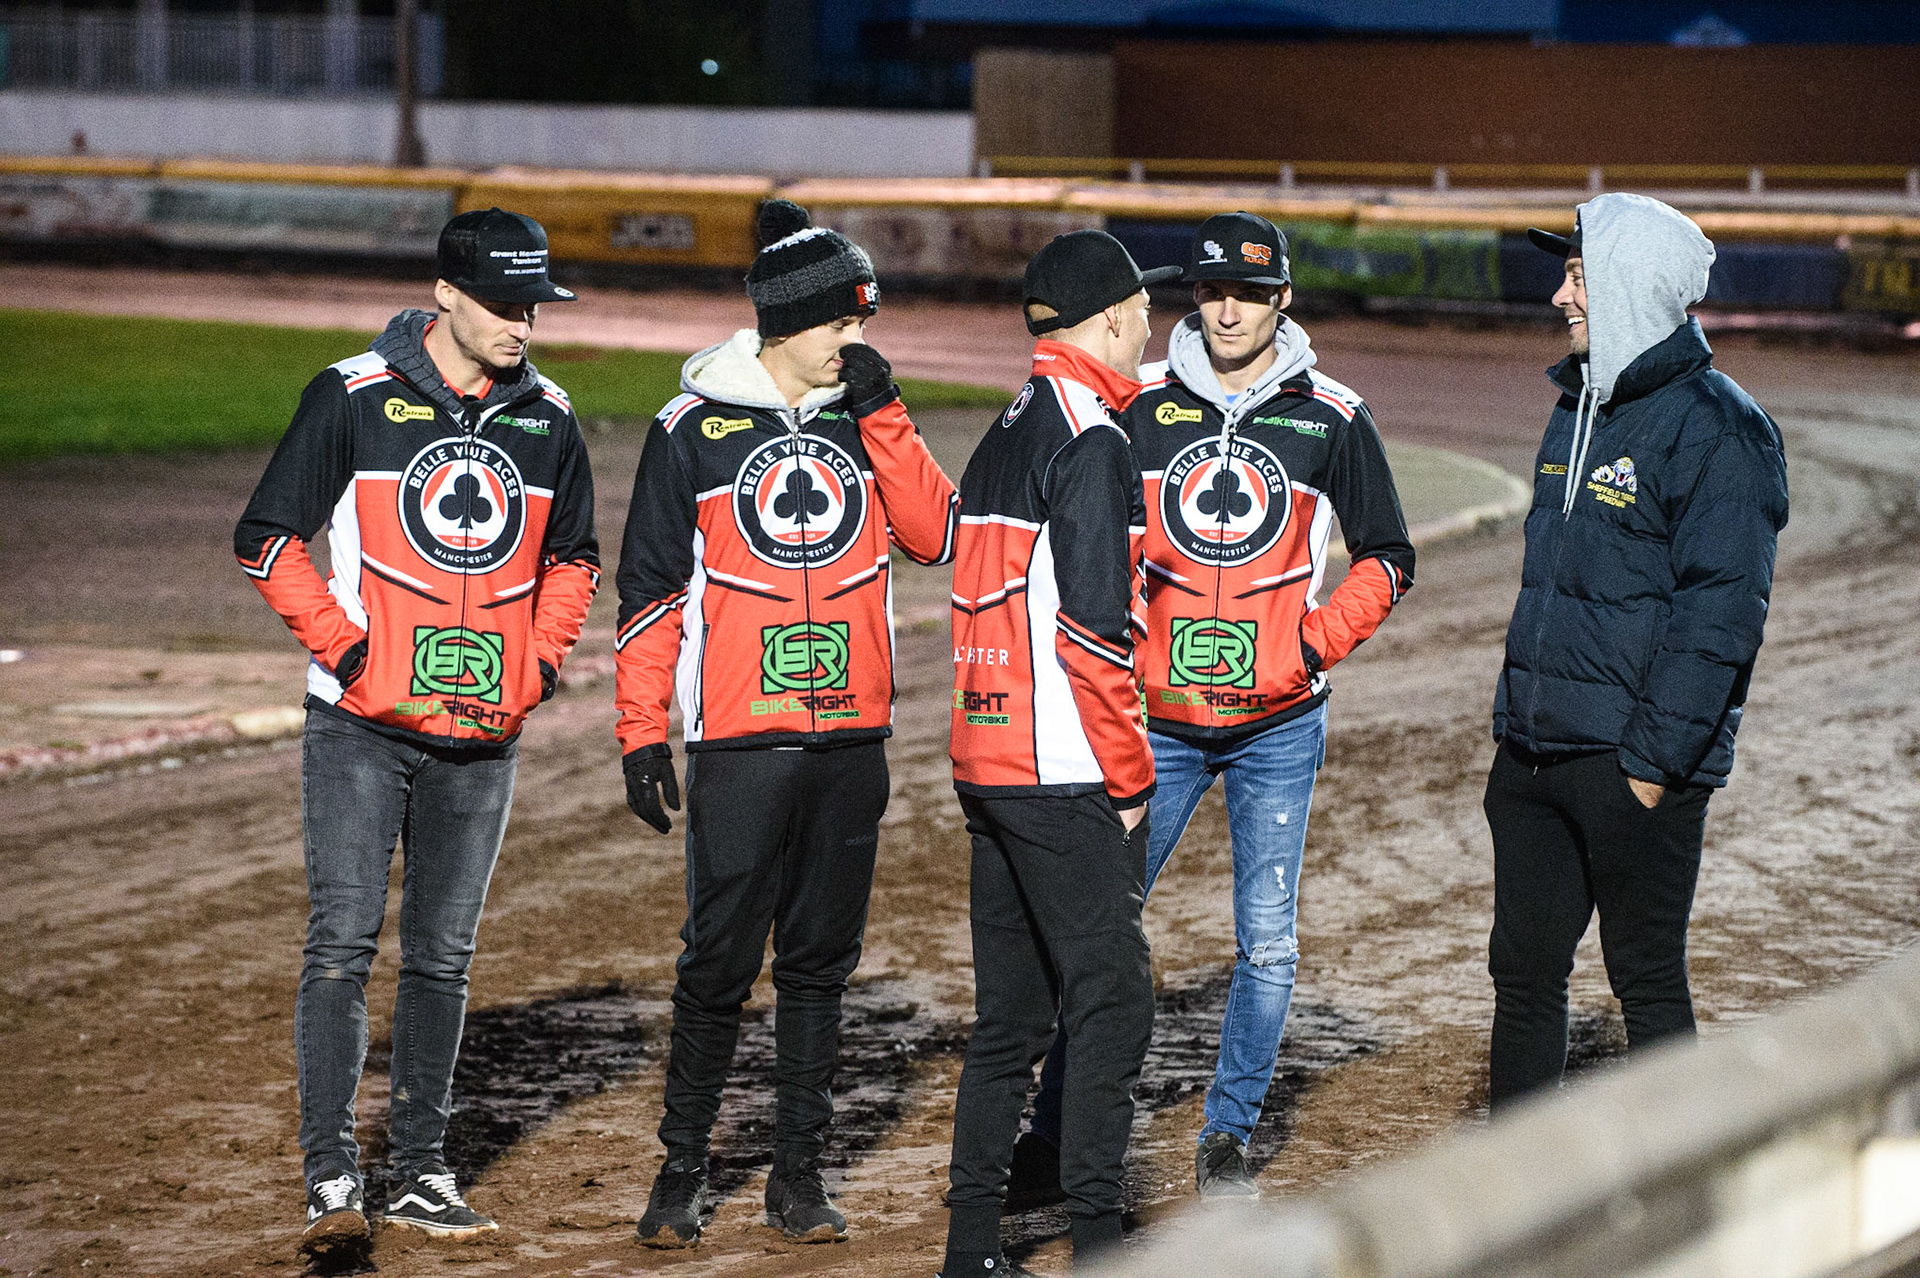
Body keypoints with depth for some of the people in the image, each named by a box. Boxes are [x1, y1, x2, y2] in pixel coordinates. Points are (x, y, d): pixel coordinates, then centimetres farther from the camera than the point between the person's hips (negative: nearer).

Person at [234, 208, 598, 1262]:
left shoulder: (547, 417, 7)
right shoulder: (354, 396, -6)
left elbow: (572, 557, 21)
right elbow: (267, 539, -3)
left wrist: (541, 664, 8)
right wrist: (345, 648, -10)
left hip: (484, 737, 4)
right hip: (361, 726, -4)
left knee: (442, 958, 9)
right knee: (342, 947, -9)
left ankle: (419, 1173, 17)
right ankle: (332, 1181, -8)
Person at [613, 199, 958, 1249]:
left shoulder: (867, 419, 10)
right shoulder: (694, 428, -2)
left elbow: (935, 536, -1)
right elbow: (650, 586, 0)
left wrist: (881, 416, -7)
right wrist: (642, 733, -4)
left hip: (850, 738, 4)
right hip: (738, 742, -4)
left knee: (820, 962, 8)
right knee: (719, 963, -2)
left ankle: (799, 1171, 15)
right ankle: (683, 1167, 10)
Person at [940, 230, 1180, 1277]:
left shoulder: (1005, 435, 15)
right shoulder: (1090, 439, -12)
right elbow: (1094, 624, -18)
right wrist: (1129, 775, -12)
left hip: (986, 760, 9)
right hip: (1065, 776, -9)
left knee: (1009, 1013, 12)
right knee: (1113, 1001, -5)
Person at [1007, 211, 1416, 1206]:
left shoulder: (1330, 418, 1)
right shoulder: (1138, 406, 2)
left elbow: (1387, 559, 8)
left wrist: (1317, 641, -5)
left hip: (1279, 723, 0)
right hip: (1155, 718, 0)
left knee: (1266, 944, 0)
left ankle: (1227, 1140, 14)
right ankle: (1056, 1140, 8)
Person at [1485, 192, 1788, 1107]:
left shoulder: (1717, 429, -13)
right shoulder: (1580, 407, 14)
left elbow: (1719, 613, -17)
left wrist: (1654, 763, -19)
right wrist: (1513, 716, 17)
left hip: (1633, 762, -8)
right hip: (1533, 755, 8)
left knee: (1647, 980, 0)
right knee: (1523, 970, 12)